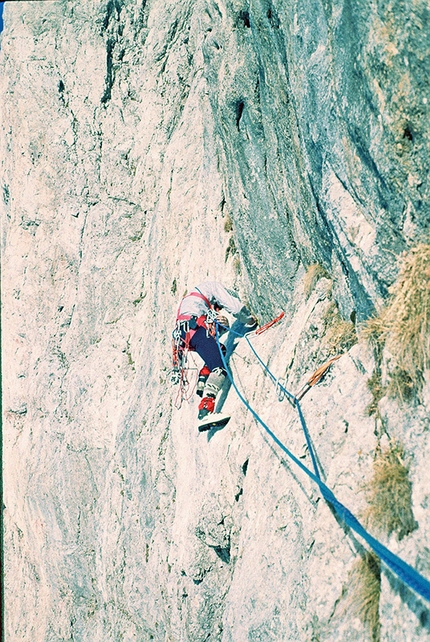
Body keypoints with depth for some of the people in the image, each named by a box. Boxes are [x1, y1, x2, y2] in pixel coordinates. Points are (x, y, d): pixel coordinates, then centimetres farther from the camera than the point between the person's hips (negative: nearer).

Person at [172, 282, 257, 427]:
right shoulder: (213, 286, 19)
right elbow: (234, 306, 6)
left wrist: (223, 325, 8)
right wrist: (251, 321, 18)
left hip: (182, 333, 9)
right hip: (195, 327, -9)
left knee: (220, 349, 26)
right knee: (219, 368, -15)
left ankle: (201, 388, 11)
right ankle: (205, 409, -34)